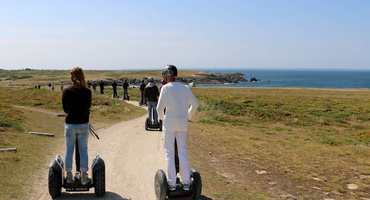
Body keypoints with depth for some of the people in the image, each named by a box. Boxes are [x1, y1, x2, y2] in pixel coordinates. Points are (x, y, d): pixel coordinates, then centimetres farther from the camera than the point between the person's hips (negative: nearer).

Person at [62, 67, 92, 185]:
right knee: (83, 150, 9)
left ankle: (69, 176, 18)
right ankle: (84, 176, 12)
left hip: (70, 124, 0)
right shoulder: (87, 91, -7)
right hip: (83, 124, 0)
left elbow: (65, 108, 2)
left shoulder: (66, 91, -8)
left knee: (69, 150, 12)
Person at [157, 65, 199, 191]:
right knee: (183, 152, 10)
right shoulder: (185, 88, 9)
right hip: (182, 123, 4)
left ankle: (172, 183, 4)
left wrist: (162, 118, 7)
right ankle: (186, 183, 10)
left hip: (170, 123, -4)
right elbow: (195, 103, 13)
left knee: (169, 153, 3)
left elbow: (160, 107, -11)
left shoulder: (166, 88, -7)